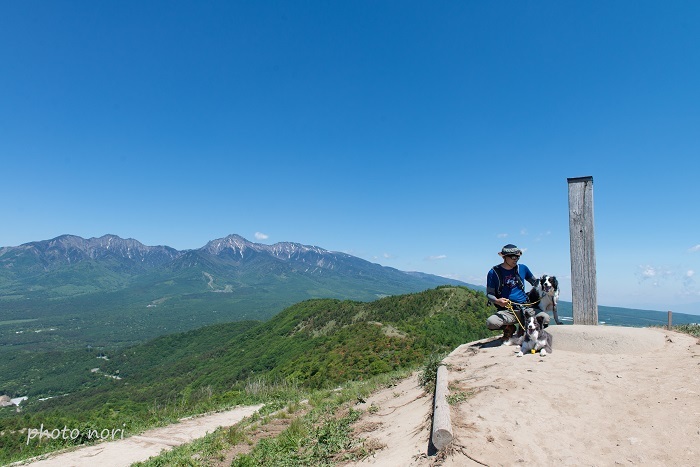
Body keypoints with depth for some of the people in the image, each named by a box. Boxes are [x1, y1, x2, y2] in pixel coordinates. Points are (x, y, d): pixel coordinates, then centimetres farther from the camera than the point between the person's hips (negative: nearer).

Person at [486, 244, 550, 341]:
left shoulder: (522, 268, 11)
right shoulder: (494, 272, 1)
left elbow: (535, 283, 27)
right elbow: (489, 294, 1)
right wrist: (497, 301, -21)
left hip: (525, 308, 3)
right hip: (506, 311, -2)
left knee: (545, 318, -27)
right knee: (490, 323, -32)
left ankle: (524, 328, 6)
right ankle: (509, 328, 4)